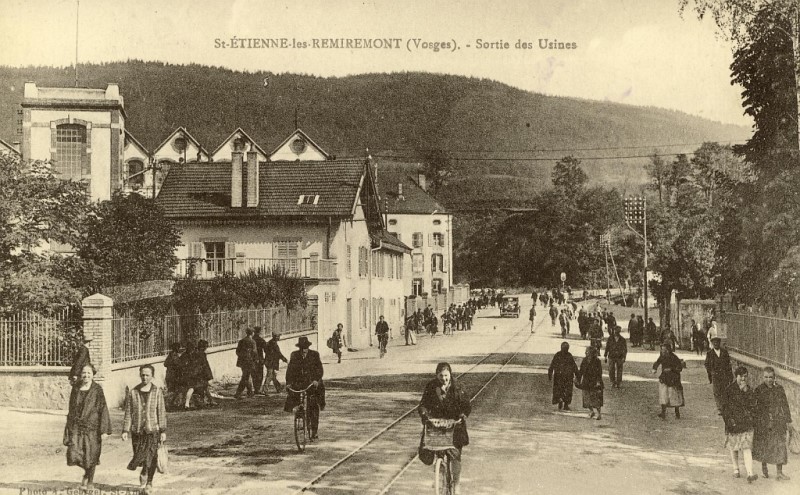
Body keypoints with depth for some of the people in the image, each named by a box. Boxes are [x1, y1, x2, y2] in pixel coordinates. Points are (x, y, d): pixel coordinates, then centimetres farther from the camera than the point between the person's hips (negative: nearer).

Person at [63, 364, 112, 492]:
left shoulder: (97, 390, -6)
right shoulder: (76, 388, 6)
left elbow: (103, 410, -8)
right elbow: (72, 408, 16)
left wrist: (105, 430, -13)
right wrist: (69, 427, 18)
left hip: (92, 427, -3)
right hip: (76, 427, 3)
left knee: (91, 457, 3)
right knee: (73, 456, -7)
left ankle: (90, 480, 27)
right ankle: (86, 472, 24)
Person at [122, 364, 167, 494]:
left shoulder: (157, 391, -1)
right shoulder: (132, 393, 2)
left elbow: (161, 413, 1)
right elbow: (128, 413, 5)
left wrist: (163, 431, -2)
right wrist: (125, 431, -1)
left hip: (152, 431, -1)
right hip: (137, 431, 1)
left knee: (151, 458, -1)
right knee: (138, 457, 4)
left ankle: (148, 484, 17)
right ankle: (143, 473, 37)